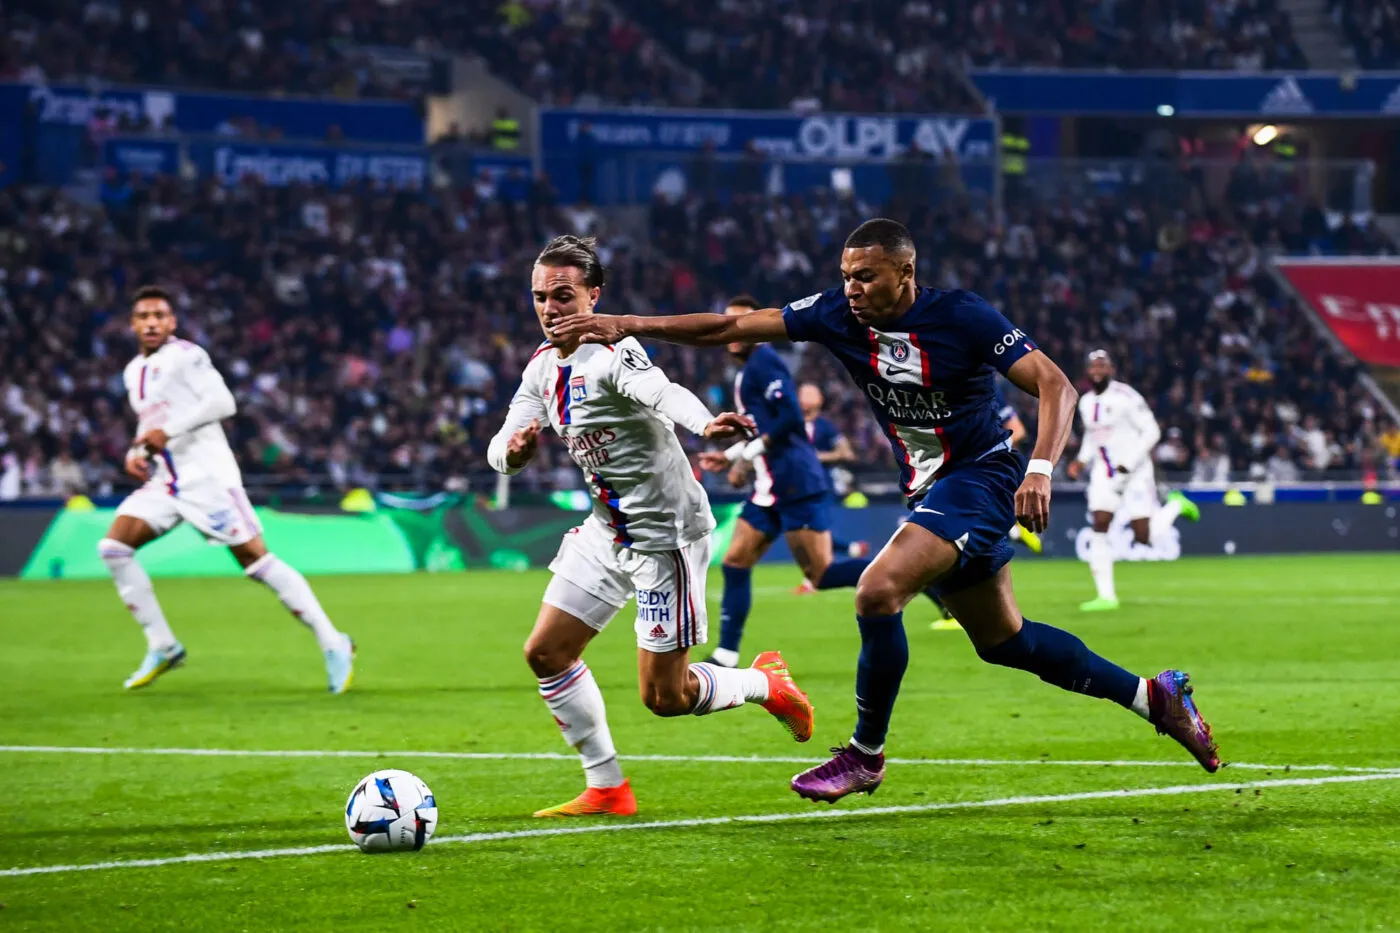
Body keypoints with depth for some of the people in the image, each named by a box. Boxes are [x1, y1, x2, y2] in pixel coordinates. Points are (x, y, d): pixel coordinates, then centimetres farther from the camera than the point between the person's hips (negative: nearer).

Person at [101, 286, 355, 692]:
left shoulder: (185, 355, -6)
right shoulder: (134, 372, 18)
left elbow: (222, 402, -17)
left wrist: (167, 431, -20)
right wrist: (136, 453, 10)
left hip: (207, 476, -8)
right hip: (165, 482, 8)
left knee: (256, 560, -11)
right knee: (113, 548, -6)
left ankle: (332, 643, -5)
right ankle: (162, 647, 1)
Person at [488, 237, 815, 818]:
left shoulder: (613, 355, -21)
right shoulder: (543, 367, 5)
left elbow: (664, 394, -43)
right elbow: (500, 453, 3)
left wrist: (705, 425, -65)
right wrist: (512, 448, -22)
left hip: (665, 533, -9)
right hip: (608, 528, 9)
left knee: (663, 696, -6)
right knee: (545, 652, 3)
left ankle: (767, 685, 23)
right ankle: (606, 790, 13)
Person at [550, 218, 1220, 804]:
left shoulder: (962, 317, -17)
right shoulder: (839, 314, -3)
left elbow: (1054, 384, -16)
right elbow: (731, 327, -5)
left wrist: (1040, 470, -30)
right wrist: (628, 326, -13)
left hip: (980, 476, -7)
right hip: (930, 489, 7)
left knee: (878, 593, -23)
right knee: (1001, 640, 14)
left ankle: (865, 755, -6)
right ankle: (1154, 696, 29)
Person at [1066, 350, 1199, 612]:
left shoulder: (1125, 398, -15)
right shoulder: (1086, 403, 8)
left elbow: (1151, 432, -15)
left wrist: (1129, 463, -20)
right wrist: (1082, 460, 7)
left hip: (1134, 472, -6)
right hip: (1104, 473, 6)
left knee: (1144, 536, -5)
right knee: (1100, 529, -8)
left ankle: (1175, 506, 26)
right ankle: (1106, 596, -5)